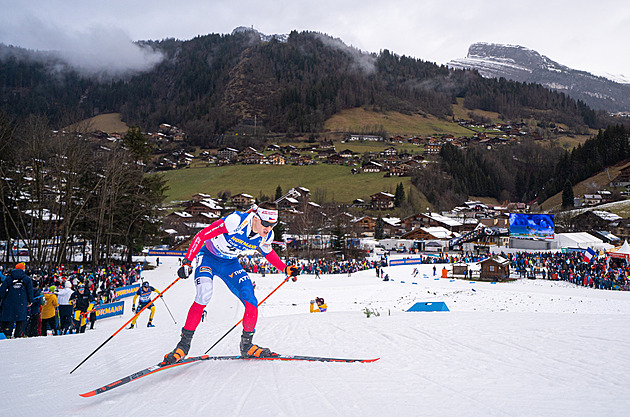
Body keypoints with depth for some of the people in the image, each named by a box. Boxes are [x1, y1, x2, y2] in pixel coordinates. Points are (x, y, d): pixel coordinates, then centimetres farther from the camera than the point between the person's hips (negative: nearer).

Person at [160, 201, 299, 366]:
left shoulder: (266, 236, -13)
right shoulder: (236, 221, -32)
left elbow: (268, 253, 11)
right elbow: (201, 236, -27)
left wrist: (286, 268, 1)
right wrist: (187, 262, -32)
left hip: (230, 265, 5)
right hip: (209, 257, -4)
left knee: (252, 304, -11)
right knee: (204, 295, -29)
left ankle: (246, 345, 10)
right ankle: (184, 344, -12)